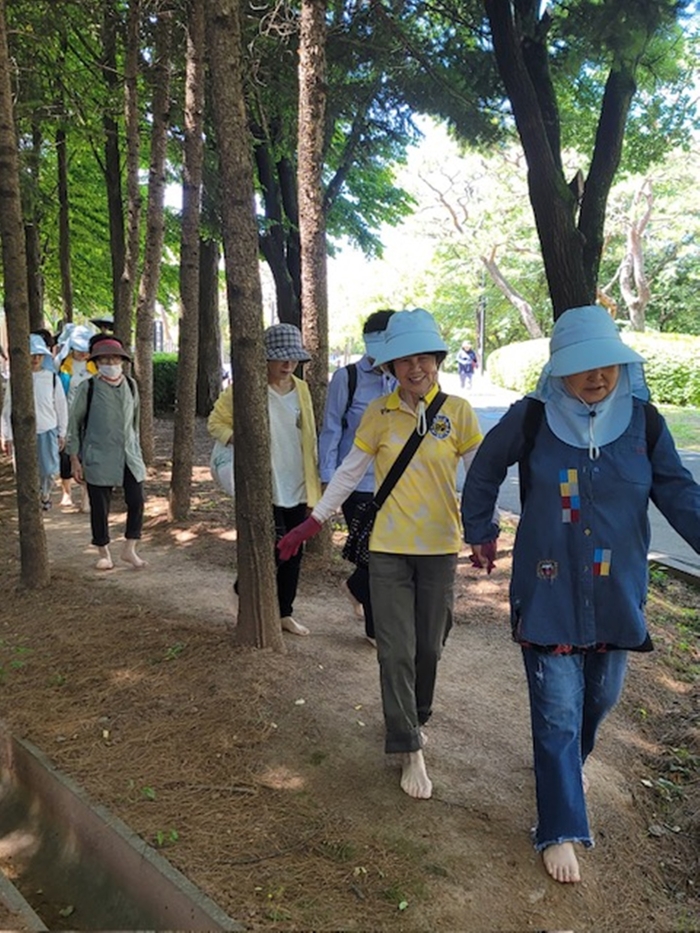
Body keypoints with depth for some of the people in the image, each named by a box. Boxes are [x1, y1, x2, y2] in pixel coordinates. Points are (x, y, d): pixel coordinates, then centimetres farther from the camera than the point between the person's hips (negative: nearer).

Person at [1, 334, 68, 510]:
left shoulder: (52, 378, -2)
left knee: (49, 469, 5)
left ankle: (45, 494, 36)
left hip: (48, 431, 1)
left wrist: (62, 433, 5)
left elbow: (61, 406, 4)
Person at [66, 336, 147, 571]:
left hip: (129, 456, 4)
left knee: (136, 501, -1)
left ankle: (129, 549, 17)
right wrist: (75, 459, -4)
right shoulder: (88, 388, -6)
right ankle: (103, 552, 23)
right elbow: (74, 423, -1)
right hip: (98, 457, -3)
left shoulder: (131, 385, 6)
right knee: (100, 507, 4)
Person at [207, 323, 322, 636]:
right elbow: (216, 422, -1)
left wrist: (314, 482, 12)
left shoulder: (301, 389, 7)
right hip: (264, 489, -5)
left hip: (297, 489, 5)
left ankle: (285, 613, 27)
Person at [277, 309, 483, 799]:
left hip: (439, 547, 0)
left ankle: (416, 718, 41)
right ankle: (411, 751, 14)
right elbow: (350, 472, 4)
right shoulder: (378, 412, -1)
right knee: (396, 651, 0)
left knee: (429, 646, 13)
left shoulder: (457, 410, -4)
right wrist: (311, 523, 3)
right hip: (388, 547, 0)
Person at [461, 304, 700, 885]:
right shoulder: (531, 420, -11)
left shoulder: (643, 422, -6)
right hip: (549, 594, -3)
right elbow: (485, 472, 5)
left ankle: (572, 760, 53)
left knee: (601, 696, 21)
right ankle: (561, 831, 17)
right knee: (558, 710, 2)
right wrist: (480, 532, 11)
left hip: (618, 595, 3)